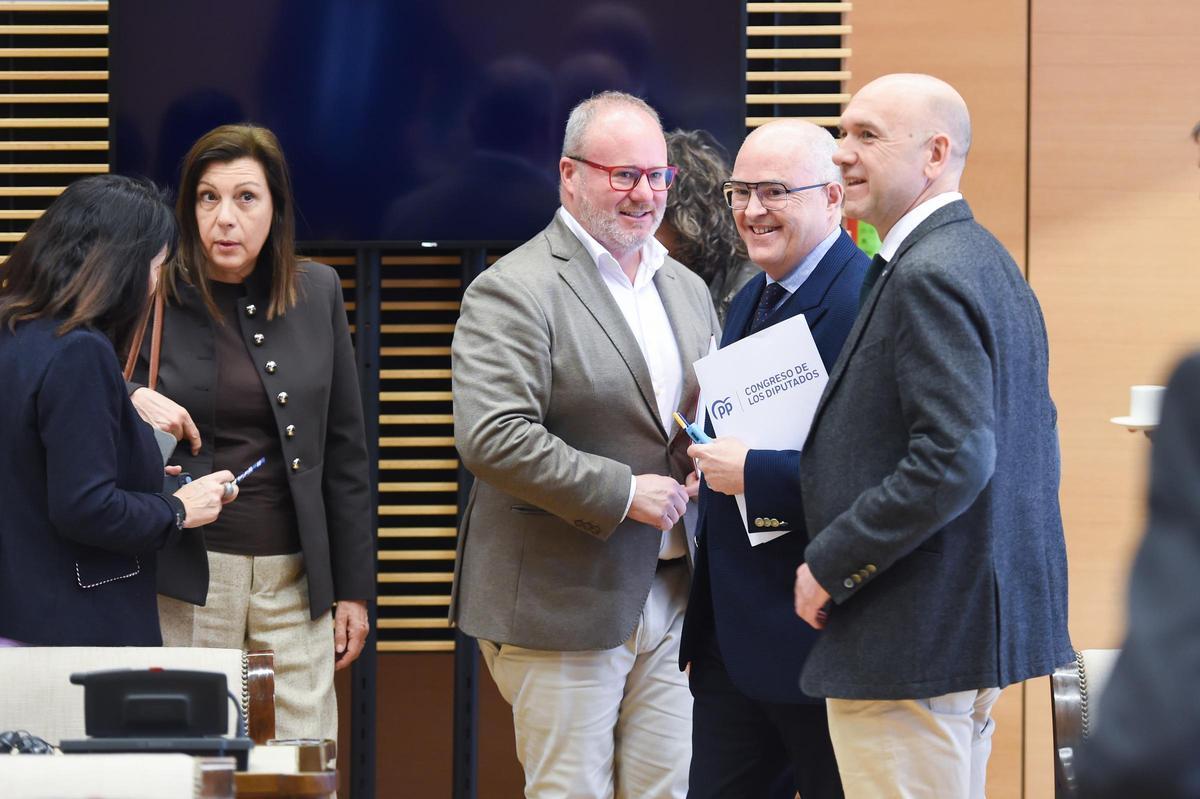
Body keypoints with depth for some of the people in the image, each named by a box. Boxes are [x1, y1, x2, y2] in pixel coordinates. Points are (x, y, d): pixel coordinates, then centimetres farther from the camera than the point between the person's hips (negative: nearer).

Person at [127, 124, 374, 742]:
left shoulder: (317, 293, 7)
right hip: (188, 574, -3)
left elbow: (344, 450, 11)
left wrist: (353, 587, 9)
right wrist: (130, 403, -16)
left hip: (295, 575, 3)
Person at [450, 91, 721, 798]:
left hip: (669, 602, 7)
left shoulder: (687, 290, 16)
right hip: (562, 603, -7)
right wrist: (622, 492, -19)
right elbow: (492, 439, -20)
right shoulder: (514, 292, -9)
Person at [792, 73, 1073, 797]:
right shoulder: (988, 261, 15)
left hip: (915, 642, -11)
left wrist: (829, 566, -18)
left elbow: (952, 459, -26)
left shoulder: (928, 277, -17)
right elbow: (1034, 436, 21)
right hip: (988, 618, 11)